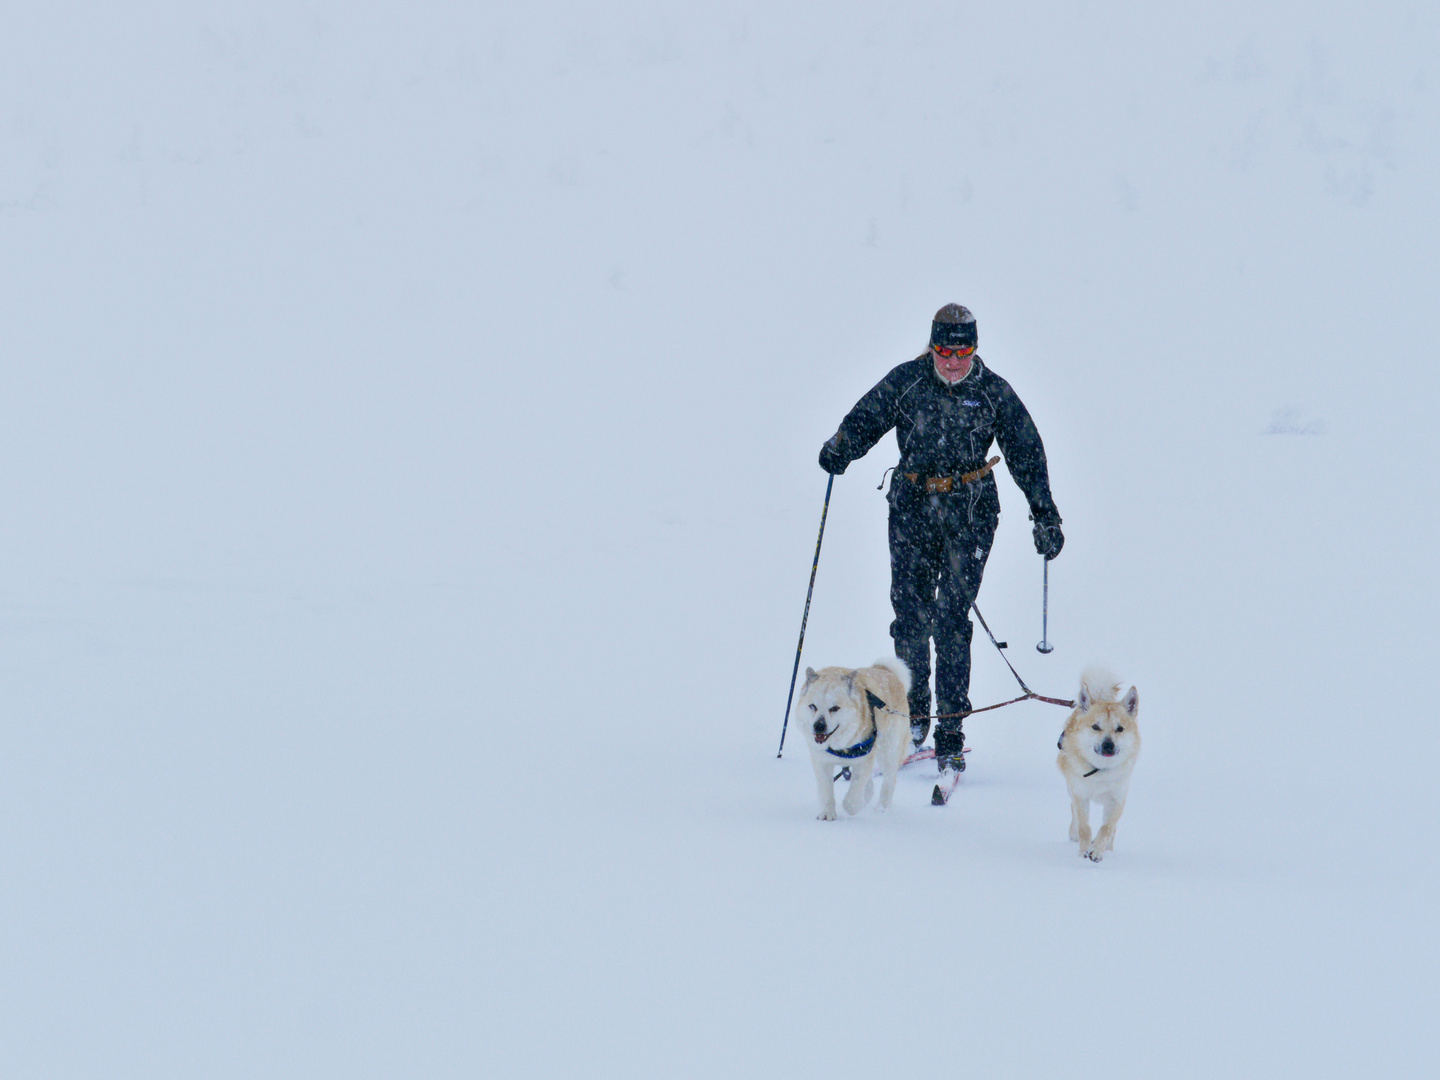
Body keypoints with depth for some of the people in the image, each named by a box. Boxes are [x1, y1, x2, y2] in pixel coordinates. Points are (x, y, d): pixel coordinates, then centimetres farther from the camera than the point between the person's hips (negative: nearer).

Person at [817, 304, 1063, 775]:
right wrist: (840, 449, -17)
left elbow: (1026, 453, 5)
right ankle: (914, 712, 18)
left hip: (970, 511, -1)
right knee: (910, 612, -2)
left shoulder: (993, 393, 1)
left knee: (951, 619, -8)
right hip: (913, 506, 2)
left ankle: (951, 731, -6)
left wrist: (1045, 513, 1)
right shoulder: (906, 382, 2)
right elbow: (866, 419, 4)